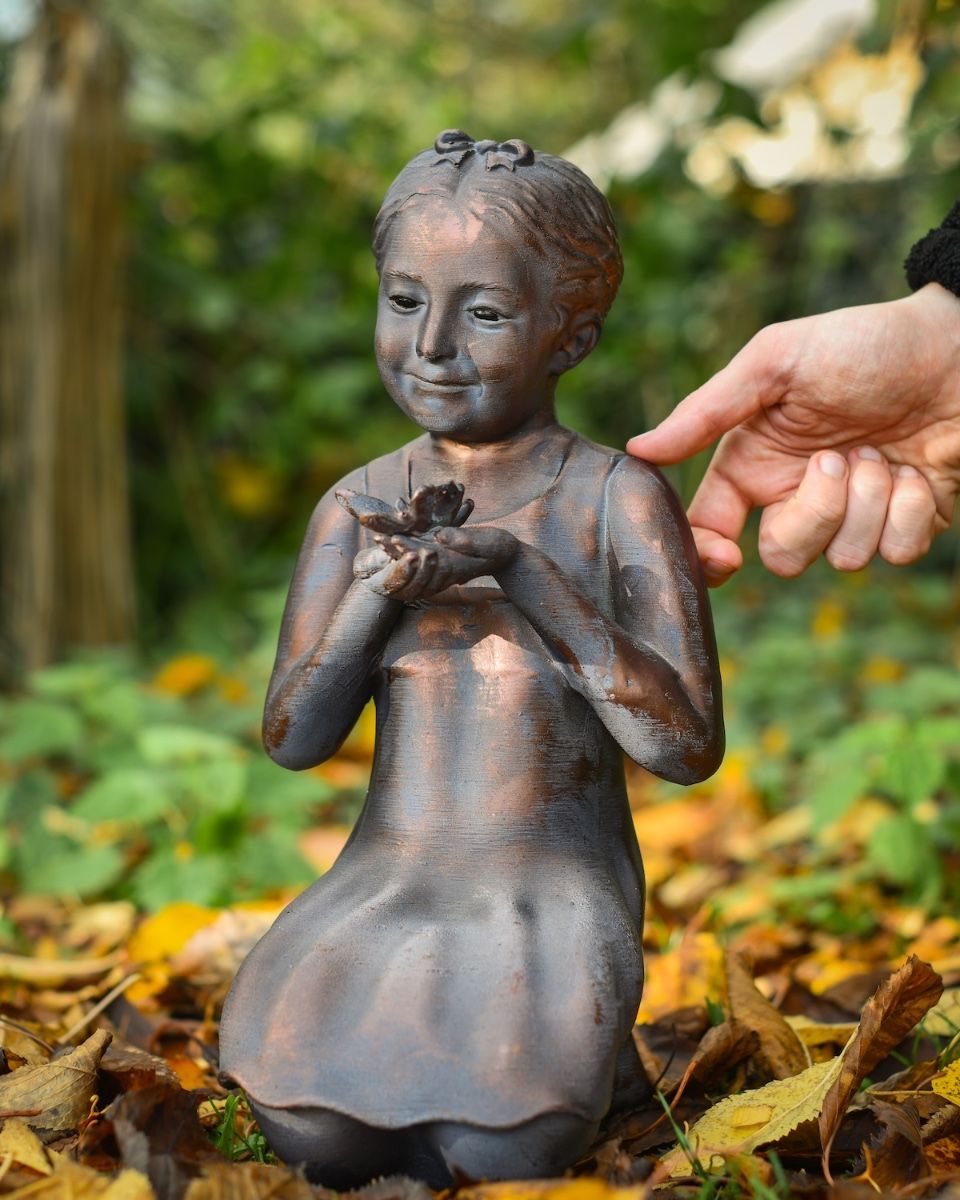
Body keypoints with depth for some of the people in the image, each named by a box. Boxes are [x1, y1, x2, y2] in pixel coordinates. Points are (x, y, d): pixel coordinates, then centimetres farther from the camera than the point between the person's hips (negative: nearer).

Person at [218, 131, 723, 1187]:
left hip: (555, 890, -2)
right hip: (385, 879, 3)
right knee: (309, 1127, -21)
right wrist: (379, 588, -18)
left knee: (503, 1147, -25)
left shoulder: (621, 499, -7)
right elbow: (294, 739, 0)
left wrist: (521, 568, -21)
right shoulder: (357, 505, 4)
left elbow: (689, 747, -14)